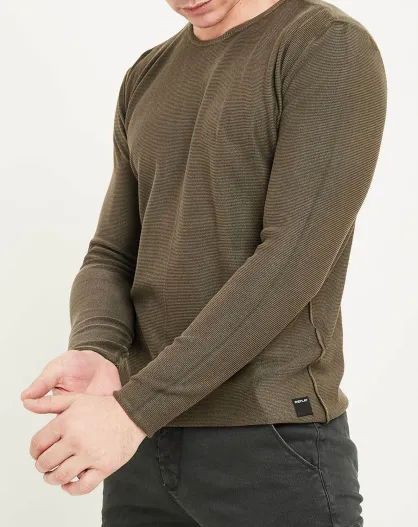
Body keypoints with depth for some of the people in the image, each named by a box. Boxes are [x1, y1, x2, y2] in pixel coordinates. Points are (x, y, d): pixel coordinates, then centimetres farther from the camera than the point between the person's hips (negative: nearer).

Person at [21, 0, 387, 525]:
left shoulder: (333, 48, -8)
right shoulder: (146, 79, 12)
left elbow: (291, 264, -17)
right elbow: (112, 258, 8)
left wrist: (132, 408, -19)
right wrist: (94, 354, -14)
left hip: (275, 442, -5)